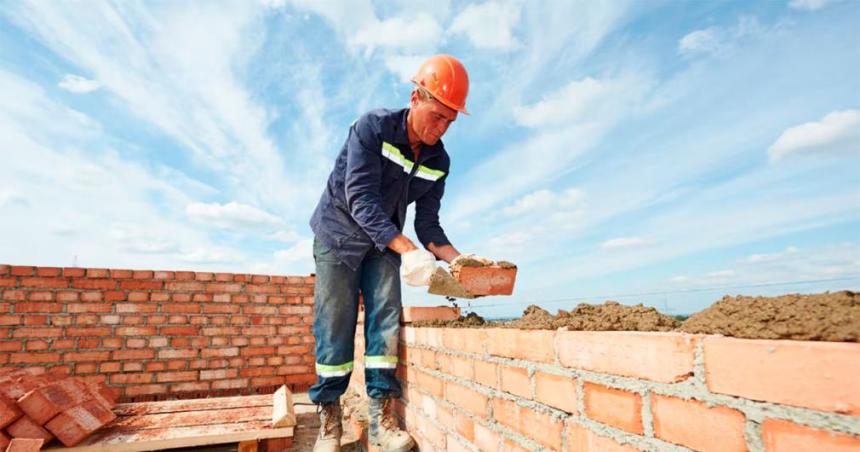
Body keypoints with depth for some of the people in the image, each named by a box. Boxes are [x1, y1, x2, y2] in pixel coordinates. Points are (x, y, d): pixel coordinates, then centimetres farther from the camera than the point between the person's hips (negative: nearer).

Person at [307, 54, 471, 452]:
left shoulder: (438, 161, -6)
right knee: (334, 326, -4)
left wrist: (458, 260, -21)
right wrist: (409, 251, -41)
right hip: (339, 234, -4)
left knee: (385, 321, -5)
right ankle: (328, 420, 9)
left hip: (386, 242, 4)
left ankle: (381, 418, 2)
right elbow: (361, 199, -31)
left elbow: (428, 224, -4)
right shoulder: (372, 128, -21)